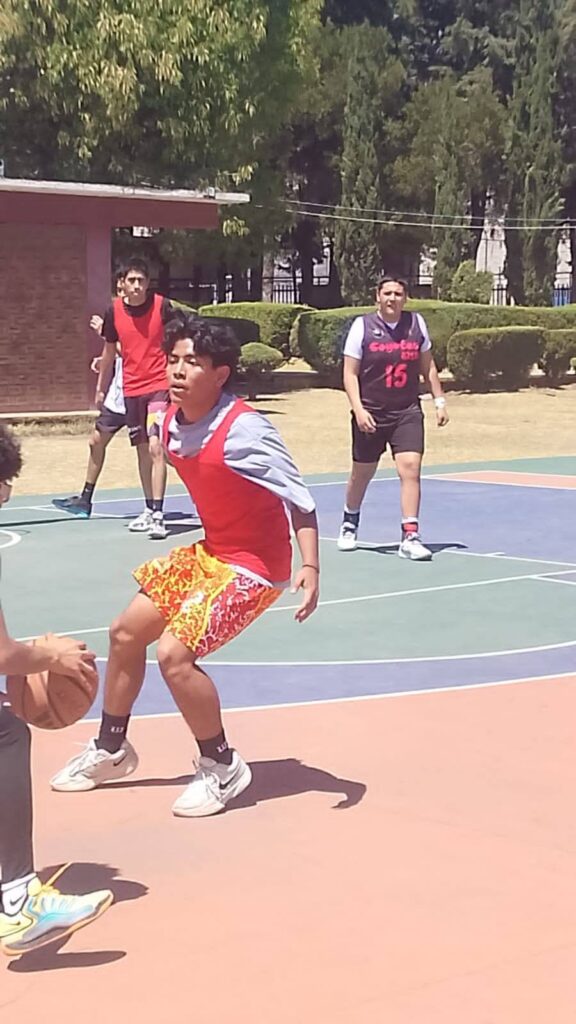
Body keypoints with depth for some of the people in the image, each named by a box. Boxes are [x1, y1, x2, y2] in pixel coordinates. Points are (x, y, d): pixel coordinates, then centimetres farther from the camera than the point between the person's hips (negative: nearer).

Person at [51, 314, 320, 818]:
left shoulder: (243, 429, -26)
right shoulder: (173, 422, -2)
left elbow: (299, 496, -24)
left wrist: (310, 567, -33)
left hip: (254, 565, -9)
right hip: (210, 551, 9)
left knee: (174, 653, -20)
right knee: (126, 632, 14)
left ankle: (222, 768, 2)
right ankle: (111, 750, 35)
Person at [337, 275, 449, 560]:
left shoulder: (416, 323, 4)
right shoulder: (362, 326, -5)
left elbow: (427, 366, 14)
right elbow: (350, 373, -6)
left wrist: (439, 401, 10)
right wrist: (358, 409, -17)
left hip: (407, 412, 1)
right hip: (371, 414, -1)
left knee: (410, 468, -15)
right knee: (362, 473, 13)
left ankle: (410, 537, -13)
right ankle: (350, 523, 40)